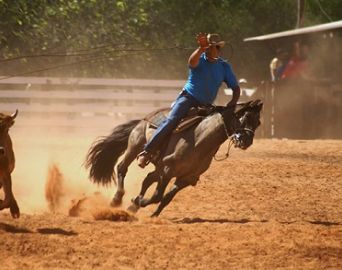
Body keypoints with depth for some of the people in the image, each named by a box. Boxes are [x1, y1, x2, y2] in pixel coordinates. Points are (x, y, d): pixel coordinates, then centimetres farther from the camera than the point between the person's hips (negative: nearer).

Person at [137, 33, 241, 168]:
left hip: (205, 106, 5)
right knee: (172, 120, -26)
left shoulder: (224, 67, 4)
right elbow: (192, 62, -31)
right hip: (188, 98, -5)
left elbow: (235, 88, 5)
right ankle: (146, 152, -30)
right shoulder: (200, 59, -5)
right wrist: (201, 48, -53)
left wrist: (232, 104, -16)